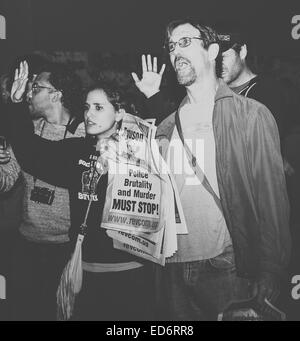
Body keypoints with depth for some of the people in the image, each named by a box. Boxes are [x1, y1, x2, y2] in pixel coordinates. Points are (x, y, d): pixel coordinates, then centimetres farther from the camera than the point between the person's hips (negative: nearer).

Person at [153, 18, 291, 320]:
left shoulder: (252, 115, -5)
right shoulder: (167, 127, 8)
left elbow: (272, 198, -9)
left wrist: (270, 273, -14)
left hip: (229, 270, -4)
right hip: (176, 270, 4)